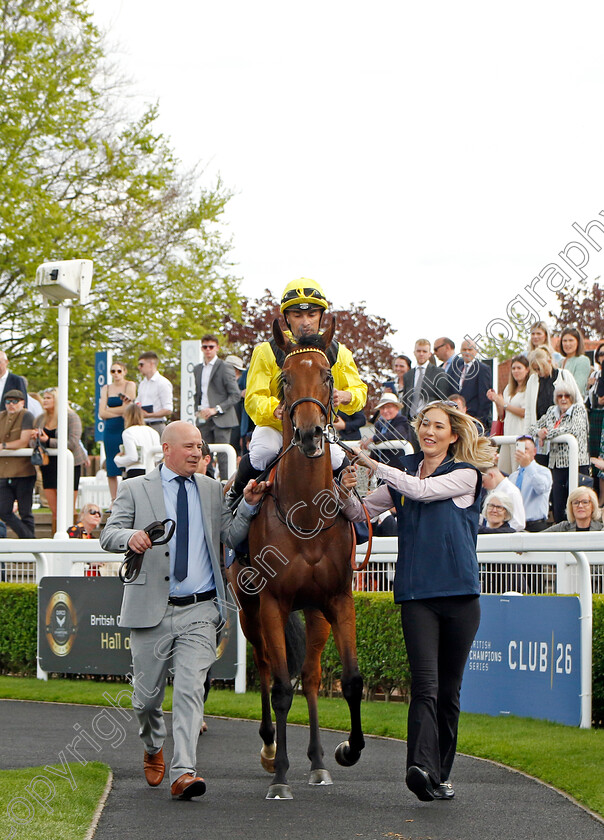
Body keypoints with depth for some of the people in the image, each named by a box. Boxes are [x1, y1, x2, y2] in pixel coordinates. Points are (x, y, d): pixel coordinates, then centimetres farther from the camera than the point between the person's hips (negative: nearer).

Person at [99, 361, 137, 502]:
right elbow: (102, 414, 2)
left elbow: (126, 409, -9)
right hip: (110, 430, 4)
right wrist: (120, 412, -7)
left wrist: (109, 410, -2)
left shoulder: (130, 385, 0)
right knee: (111, 469, 1)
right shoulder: (106, 388, 12)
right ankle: (113, 501, 7)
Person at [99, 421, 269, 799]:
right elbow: (108, 536, -2)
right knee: (148, 695, 8)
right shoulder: (135, 489, 6)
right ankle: (154, 748, 39)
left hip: (199, 612, 1)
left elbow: (231, 536, 10)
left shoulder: (211, 489, 14)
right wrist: (131, 536, -24)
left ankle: (183, 773, -19)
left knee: (191, 689, -14)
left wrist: (248, 505, -6)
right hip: (151, 610, -1)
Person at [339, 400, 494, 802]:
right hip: (417, 595, 1)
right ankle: (422, 767, -29)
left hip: (460, 595, -1)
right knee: (425, 683, -15)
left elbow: (422, 490, -16)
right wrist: (347, 492, -6)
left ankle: (440, 774, 18)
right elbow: (360, 513, 16)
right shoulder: (404, 475, 13)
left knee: (449, 689, 6)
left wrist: (373, 464, -12)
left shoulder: (466, 475, 1)